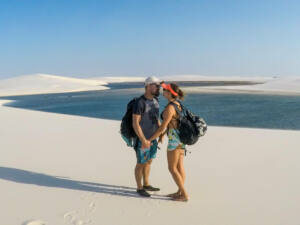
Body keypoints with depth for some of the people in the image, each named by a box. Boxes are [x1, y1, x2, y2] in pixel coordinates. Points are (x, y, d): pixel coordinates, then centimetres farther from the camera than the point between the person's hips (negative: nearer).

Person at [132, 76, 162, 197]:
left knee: (148, 161, 20)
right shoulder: (140, 103, -24)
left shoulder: (155, 100, 3)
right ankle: (139, 188, 23)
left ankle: (146, 184, 36)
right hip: (142, 139, -8)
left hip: (152, 138, 8)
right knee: (141, 164, 6)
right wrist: (143, 140, -26)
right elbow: (135, 123, -24)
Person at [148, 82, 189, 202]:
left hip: (175, 139, -9)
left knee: (172, 168, 1)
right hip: (181, 137, 9)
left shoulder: (169, 108, -22)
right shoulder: (177, 104, 8)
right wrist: (162, 135, 24)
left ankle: (184, 195, 6)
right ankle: (180, 192, 23)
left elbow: (162, 127, -20)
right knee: (179, 166, 15)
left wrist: (150, 139, -11)